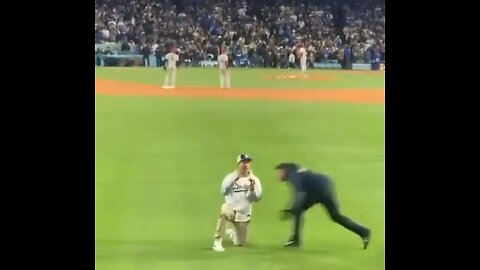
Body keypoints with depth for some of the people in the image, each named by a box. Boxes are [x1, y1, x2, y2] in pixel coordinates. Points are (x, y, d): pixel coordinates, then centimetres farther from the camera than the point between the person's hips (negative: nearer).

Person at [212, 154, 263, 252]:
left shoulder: (254, 179, 1)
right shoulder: (231, 177, -5)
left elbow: (257, 198, -6)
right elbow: (224, 192, -20)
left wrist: (254, 184, -21)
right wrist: (235, 178, -27)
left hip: (244, 215, 3)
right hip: (231, 209, -3)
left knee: (240, 243, 6)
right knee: (224, 210, -40)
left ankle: (231, 233, 44)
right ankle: (217, 242, -31)